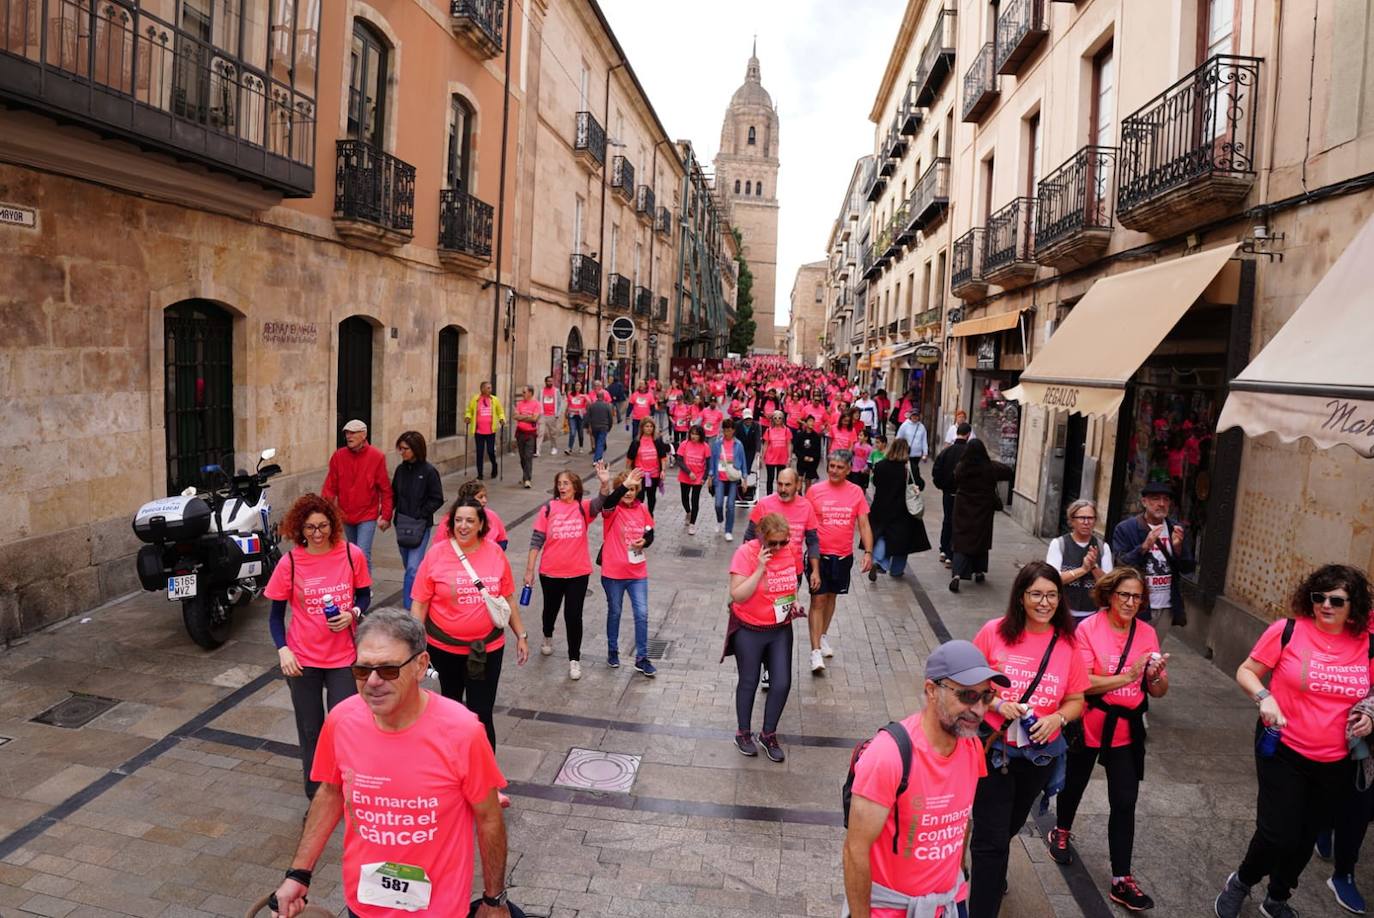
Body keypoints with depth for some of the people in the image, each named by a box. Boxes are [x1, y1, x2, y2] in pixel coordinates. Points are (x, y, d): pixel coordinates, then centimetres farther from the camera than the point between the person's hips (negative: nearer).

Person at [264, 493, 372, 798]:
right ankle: (317, 798, 31)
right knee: (310, 730, 13)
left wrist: (353, 613, -16)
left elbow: (364, 595, 5)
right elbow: (276, 613, 0)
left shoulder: (352, 555, -9)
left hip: (343, 657, 0)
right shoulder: (289, 562, -9)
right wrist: (283, 650, -12)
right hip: (302, 659, 1)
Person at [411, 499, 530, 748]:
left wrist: (521, 635, 5)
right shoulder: (436, 554, -11)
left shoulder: (495, 552, -6)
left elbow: (508, 599, 4)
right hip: (444, 647, 1)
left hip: (488, 648, -1)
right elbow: (420, 604, -6)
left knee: (481, 713, -2)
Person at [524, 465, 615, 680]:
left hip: (578, 573, -1)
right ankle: (548, 637, 53)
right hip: (550, 573, 1)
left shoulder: (583, 508, -6)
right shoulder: (548, 508, -7)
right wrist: (529, 570, -7)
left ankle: (574, 660, 17)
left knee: (574, 616, 1)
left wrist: (605, 483, -48)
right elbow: (536, 540, -6)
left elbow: (601, 502, -28)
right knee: (551, 609, 23)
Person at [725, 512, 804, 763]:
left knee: (783, 683, 5)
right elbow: (737, 595, -24)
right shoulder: (745, 553, -20)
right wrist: (760, 569, -31)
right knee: (749, 682, 12)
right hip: (749, 630, -4)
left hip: (781, 629, 4)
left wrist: (794, 602, -1)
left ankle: (769, 734, 27)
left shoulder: (788, 551, -4)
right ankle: (743, 733, 34)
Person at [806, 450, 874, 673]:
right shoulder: (814, 490, -6)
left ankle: (823, 636, 38)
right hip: (819, 554, -2)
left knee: (831, 596, 18)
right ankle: (816, 651, -4)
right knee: (818, 599, -6)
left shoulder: (856, 492, -1)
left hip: (844, 555, 3)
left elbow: (864, 525, 1)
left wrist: (868, 552, -9)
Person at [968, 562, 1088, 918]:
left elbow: (1076, 700, 1)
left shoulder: (1068, 643, -6)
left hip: (1040, 753, 4)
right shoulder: (995, 632, -14)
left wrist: (1057, 718, -18)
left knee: (1008, 828, 26)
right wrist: (996, 703, -22)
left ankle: (991, 874, 55)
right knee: (992, 838, -3)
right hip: (992, 748, -3)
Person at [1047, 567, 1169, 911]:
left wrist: (1156, 675, -21)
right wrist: (1127, 676, -30)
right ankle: (1061, 832, 49)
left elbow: (1158, 692, 0)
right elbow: (1081, 683, -23)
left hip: (1126, 731, 2)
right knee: (1074, 784, 20)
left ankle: (1121, 880, 13)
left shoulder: (1147, 633, -4)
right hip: (1088, 727, -2)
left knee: (1125, 803, 1)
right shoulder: (1088, 628, -16)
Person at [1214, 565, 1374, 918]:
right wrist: (1264, 698, -24)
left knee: (1306, 836, 18)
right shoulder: (1288, 630, -14)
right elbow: (1246, 671, -6)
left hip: (1337, 762, 4)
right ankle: (1240, 883, 24)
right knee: (1278, 833, -6)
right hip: (1283, 751, -4)